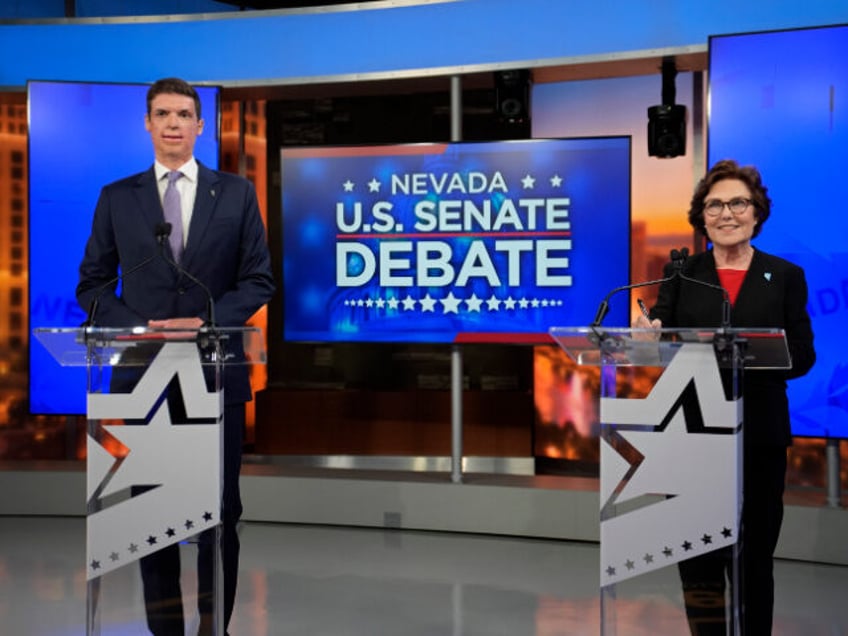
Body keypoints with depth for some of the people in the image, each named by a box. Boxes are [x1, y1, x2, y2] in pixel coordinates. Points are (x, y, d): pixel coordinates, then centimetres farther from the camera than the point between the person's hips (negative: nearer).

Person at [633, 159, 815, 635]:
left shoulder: (785, 276, 5)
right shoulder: (682, 273, 6)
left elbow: (802, 356, 0)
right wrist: (650, 334, -23)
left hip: (759, 435, 0)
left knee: (753, 558, 10)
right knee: (697, 558, 2)